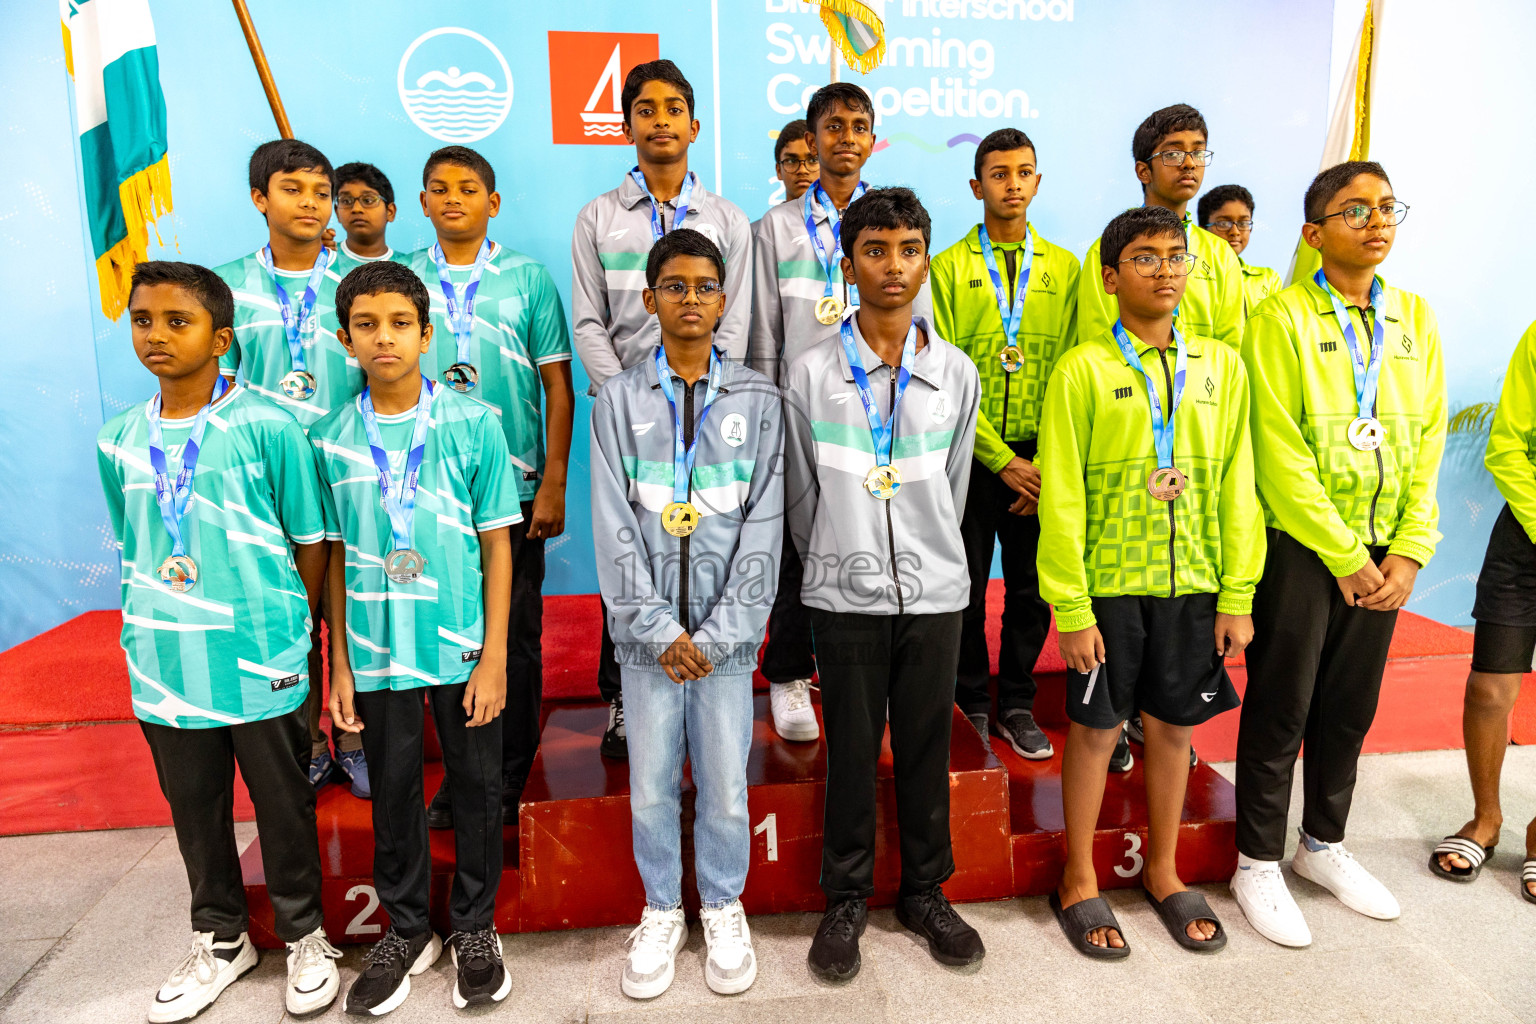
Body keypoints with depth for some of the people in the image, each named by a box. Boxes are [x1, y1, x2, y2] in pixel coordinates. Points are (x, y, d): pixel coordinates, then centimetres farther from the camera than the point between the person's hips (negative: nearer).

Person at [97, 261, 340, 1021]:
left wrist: (288, 629, -3)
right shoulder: (119, 441, 5)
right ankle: (219, 937, 40)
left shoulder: (266, 428, -10)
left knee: (283, 803, 10)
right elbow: (131, 550, 14)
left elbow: (310, 542, -5)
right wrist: (152, 631, 8)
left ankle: (303, 934, 32)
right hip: (164, 665, 5)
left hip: (261, 662, -4)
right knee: (193, 808, 18)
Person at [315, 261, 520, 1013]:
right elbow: (337, 556, 5)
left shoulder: (473, 424, -7)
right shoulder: (330, 438, 0)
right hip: (376, 652, 2)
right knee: (392, 795, 15)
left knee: (476, 788, 11)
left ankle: (475, 928, 32)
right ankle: (407, 931, 35)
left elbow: (496, 544, -5)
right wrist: (338, 665, 3)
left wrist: (494, 656, -7)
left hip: (463, 647, -2)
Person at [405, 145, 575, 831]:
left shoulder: (527, 278, 2)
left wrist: (553, 485, -5)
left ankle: (508, 777, 22)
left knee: (514, 636, 6)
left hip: (514, 488, -2)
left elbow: (558, 387, 1)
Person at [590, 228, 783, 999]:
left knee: (726, 785, 7)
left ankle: (723, 909, 32)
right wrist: (659, 629, -9)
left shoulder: (757, 399, 3)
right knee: (651, 787, 9)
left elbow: (764, 524, -2)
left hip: (727, 631, 0)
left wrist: (718, 633, -9)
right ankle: (661, 911, 33)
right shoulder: (619, 398, 3)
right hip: (647, 632, 1)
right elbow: (614, 528, -2)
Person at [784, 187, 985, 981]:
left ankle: (925, 891, 32)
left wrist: (930, 559, 11)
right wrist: (836, 562, 8)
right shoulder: (811, 373, -5)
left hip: (934, 590, 2)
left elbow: (953, 489, 10)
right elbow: (799, 494, 2)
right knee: (851, 752, 9)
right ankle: (846, 900, 27)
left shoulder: (956, 372, 2)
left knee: (927, 749, 12)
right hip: (845, 594, -2)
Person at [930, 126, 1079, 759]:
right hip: (972, 455, -2)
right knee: (966, 585, 7)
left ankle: (1017, 704, 24)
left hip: (1040, 460, 2)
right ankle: (972, 703, 24)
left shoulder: (1062, 268, 8)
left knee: (1032, 586, 8)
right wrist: (1003, 460, -11)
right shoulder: (950, 267, 1)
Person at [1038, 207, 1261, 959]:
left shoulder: (1221, 366, 5)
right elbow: (1061, 497, -9)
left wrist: (1238, 596, 1)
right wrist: (1071, 609, -11)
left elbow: (1237, 486, 5)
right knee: (1096, 727, 7)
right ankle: (1080, 882, 25)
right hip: (1109, 585, -3)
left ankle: (1163, 873, 34)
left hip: (1193, 585, 3)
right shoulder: (1082, 370, -6)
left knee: (1173, 726, 14)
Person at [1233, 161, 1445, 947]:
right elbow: (1280, 454, -13)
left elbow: (1429, 442, 7)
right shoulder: (1283, 317, -8)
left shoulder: (1415, 319, 9)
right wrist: (1345, 557, -12)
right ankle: (1258, 862, 19)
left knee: (1351, 705, 15)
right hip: (1299, 547, -5)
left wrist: (1409, 551, -2)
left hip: (1382, 553, 5)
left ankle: (1323, 844, 34)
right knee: (1281, 708, 3)